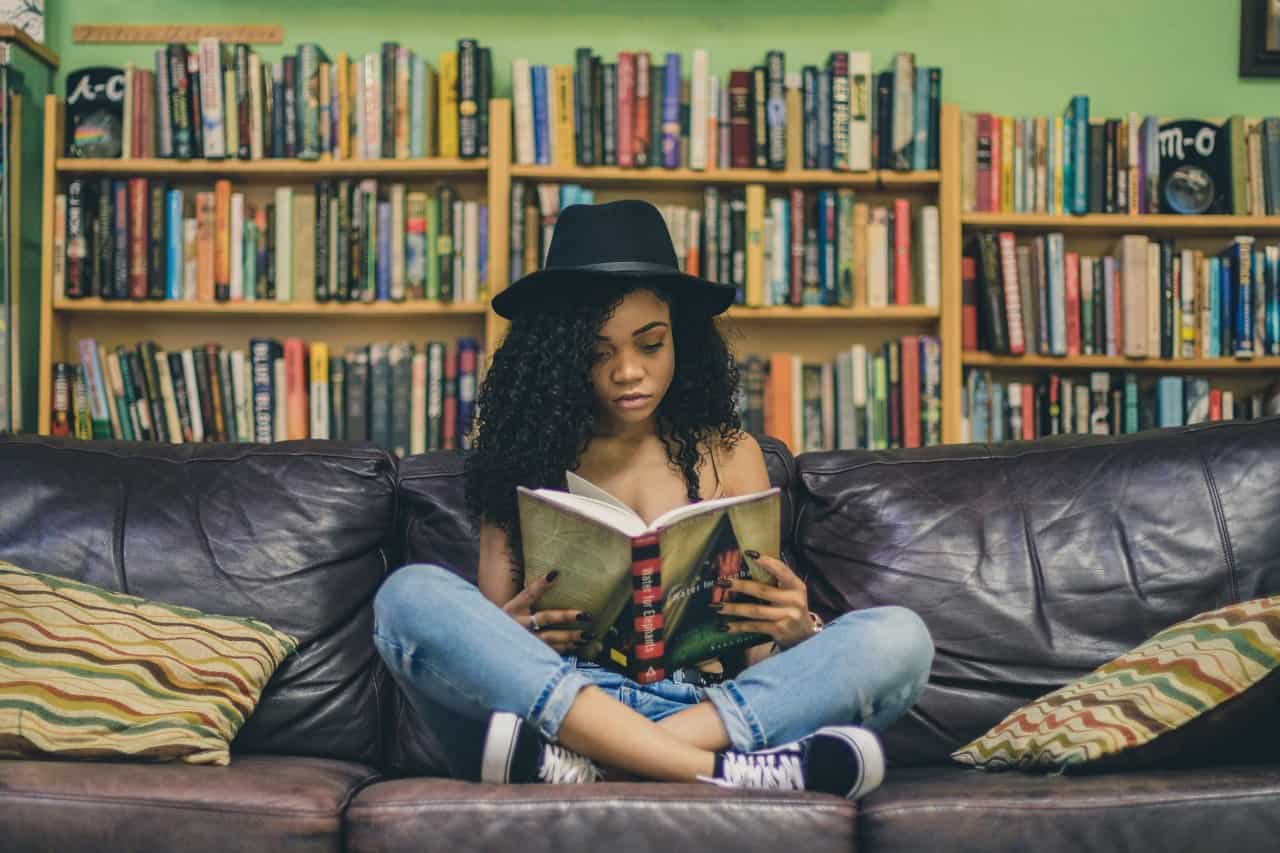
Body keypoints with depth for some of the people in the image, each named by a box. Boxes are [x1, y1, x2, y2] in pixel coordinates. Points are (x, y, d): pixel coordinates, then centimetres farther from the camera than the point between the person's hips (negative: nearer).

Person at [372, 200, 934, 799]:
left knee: (896, 638, -23)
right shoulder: (528, 456, 13)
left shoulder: (729, 455, 16)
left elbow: (758, 651, 11)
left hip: (709, 708, 1)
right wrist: (509, 635, -16)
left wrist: (795, 631, -13)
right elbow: (481, 638, 9)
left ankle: (571, 762, -35)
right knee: (411, 595, -27)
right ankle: (717, 771, -36)